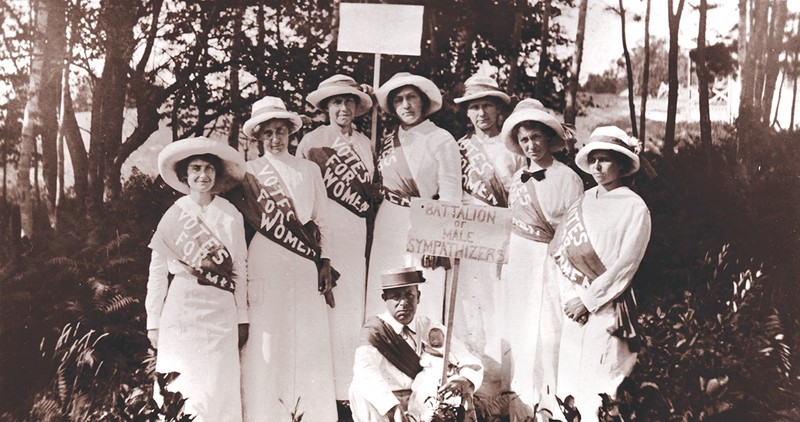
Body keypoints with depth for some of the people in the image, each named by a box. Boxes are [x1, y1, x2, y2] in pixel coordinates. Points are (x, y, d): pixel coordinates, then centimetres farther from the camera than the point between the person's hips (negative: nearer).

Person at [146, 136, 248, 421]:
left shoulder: (231, 215, 5)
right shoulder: (173, 215, 2)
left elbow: (240, 268, 7)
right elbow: (157, 271, 2)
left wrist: (242, 318, 7)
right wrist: (153, 321, 0)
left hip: (221, 312, 1)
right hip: (181, 310, -1)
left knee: (219, 391, 0)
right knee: (181, 390, 0)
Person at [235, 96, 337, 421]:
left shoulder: (310, 170, 15)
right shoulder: (250, 172, 10)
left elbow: (322, 220, 12)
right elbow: (244, 219, 4)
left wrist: (324, 263, 4)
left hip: (306, 266, 2)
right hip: (265, 265, -2)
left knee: (310, 340, -1)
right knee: (267, 339, -4)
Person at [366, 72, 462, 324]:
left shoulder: (441, 140, -4)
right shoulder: (388, 142, 13)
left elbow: (450, 197, -8)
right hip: (388, 228, 5)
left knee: (424, 307, -5)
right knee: (383, 302, 5)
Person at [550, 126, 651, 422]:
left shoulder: (634, 208, -5)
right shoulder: (582, 203, 10)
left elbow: (625, 265, -10)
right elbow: (559, 250, 6)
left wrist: (588, 300, -12)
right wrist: (570, 296, -7)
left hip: (607, 307, -5)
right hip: (575, 305, 5)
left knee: (601, 388, -3)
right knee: (572, 380, 8)